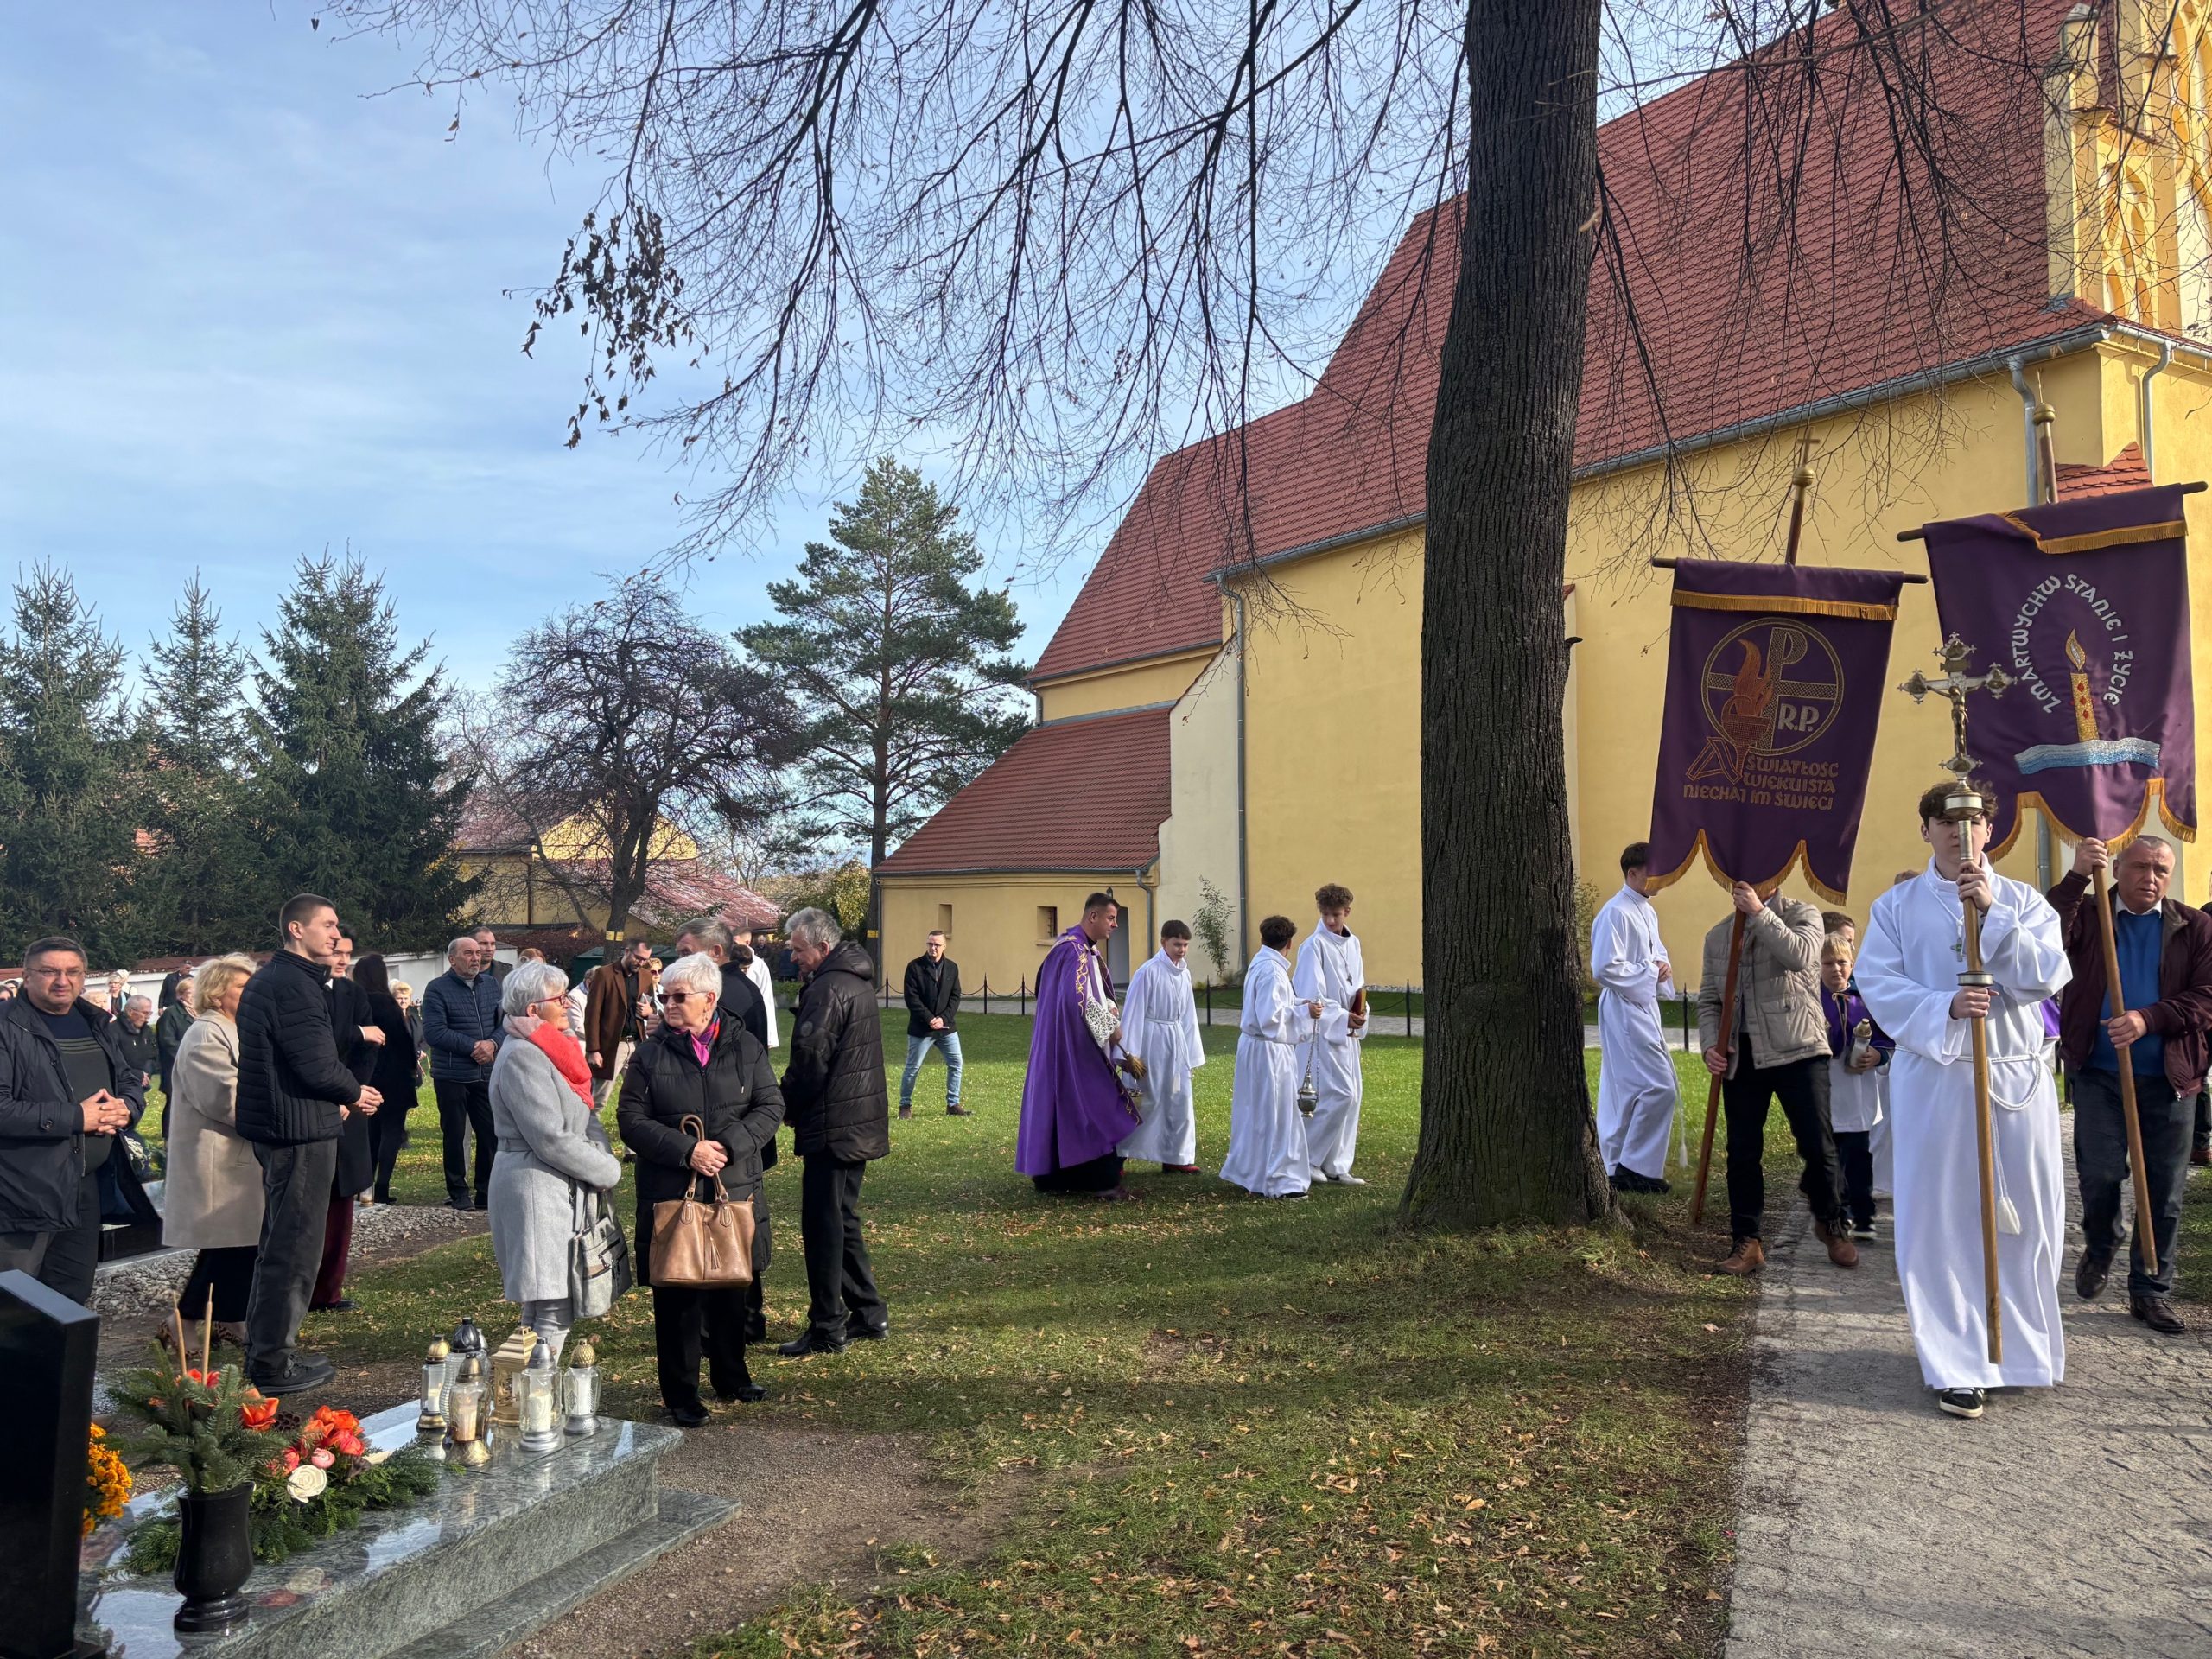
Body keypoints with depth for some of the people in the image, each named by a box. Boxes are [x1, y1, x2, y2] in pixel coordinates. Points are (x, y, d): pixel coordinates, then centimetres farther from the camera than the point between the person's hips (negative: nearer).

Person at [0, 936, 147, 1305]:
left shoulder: (93, 1025, 12)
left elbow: (131, 1082, 18)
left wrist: (125, 1108, -6)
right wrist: (75, 1117, -21)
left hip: (87, 1189, 7)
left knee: (74, 1303, 18)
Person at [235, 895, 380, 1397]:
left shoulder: (267, 980, 15)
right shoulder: (295, 985, -19)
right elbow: (317, 1065, -24)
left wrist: (334, 1100, 12)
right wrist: (355, 1093, -5)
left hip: (273, 1126, 11)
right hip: (301, 1132, -11)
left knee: (280, 1239, 21)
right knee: (295, 1247, -2)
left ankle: (264, 1347, 32)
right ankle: (273, 1364, 5)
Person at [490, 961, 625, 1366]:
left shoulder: (552, 1049, 15)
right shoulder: (522, 1056, -16)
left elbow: (584, 1116, 15)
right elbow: (550, 1138, -20)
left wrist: (603, 1159, -3)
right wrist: (607, 1172, -11)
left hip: (561, 1188, 10)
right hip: (537, 1190, -10)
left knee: (547, 1310, 14)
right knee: (553, 1314, -8)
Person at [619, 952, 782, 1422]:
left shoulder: (745, 1047, 3)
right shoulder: (650, 1054, -1)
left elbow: (770, 1107, -1)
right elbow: (631, 1119, -6)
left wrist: (729, 1144, -17)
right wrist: (686, 1150, -18)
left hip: (734, 1189, 2)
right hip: (671, 1192, -2)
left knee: (731, 1288, 14)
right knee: (676, 1294, 3)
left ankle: (730, 1375, 33)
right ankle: (680, 1392, 16)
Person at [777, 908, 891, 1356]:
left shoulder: (828, 989, -18)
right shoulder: (857, 981, 15)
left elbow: (809, 1060, -21)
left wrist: (786, 1106, -5)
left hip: (832, 1126, -10)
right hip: (860, 1122, 10)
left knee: (822, 1223, -3)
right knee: (843, 1219, 18)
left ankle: (827, 1328, 3)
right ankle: (869, 1313, 24)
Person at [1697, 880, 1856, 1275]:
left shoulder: (1801, 914, 2)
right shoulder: (1717, 936, 14)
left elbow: (1801, 954, -20)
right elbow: (1708, 999, 14)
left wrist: (1760, 913, -16)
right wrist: (1711, 1044, -2)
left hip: (1798, 1050, -3)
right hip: (1740, 1056, 4)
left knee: (1818, 1145, -1)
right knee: (1743, 1151, 4)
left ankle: (1832, 1224, 24)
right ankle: (1746, 1240, 13)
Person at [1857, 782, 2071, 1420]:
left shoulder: (2024, 902, 5)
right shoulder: (1896, 906, 3)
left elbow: (2050, 975, -9)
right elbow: (1878, 985, -5)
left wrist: (1992, 912, -17)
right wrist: (1945, 1006, -21)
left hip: (2017, 1078, 1)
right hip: (1934, 1079, -1)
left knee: (2025, 1221, 8)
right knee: (1941, 1223, 0)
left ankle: (2024, 1345, 29)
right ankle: (1957, 1365, 10)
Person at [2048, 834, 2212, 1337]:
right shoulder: (2088, 915, 1)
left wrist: (2148, 1019, -18)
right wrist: (2076, 878, -26)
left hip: (2170, 1078, 2)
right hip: (2099, 1073, -2)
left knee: (2164, 1191, 6)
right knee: (2099, 1173, -5)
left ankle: (2151, 1290, 20)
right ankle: (2100, 1246, 27)